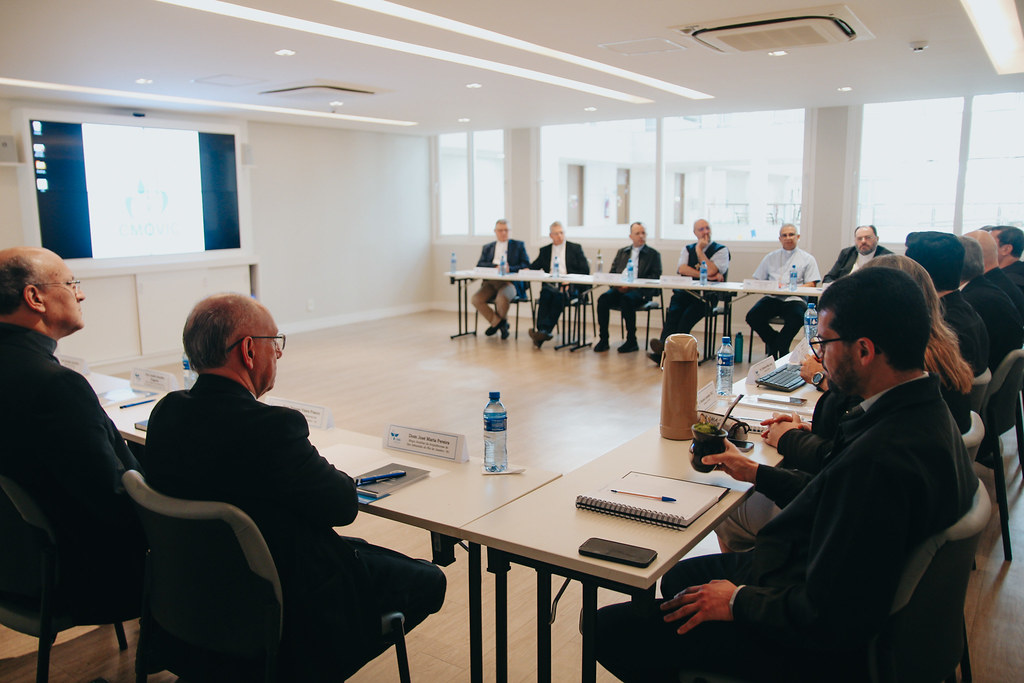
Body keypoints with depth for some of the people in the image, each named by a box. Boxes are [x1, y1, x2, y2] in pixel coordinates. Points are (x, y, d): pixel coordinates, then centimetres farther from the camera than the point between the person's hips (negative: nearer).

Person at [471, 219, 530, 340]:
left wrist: (510, 268, -13)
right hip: (491, 282, 3)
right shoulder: (487, 247, 23)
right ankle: (500, 323, -9)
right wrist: (496, 266, -9)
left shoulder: (518, 245, 17)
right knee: (476, 299, -26)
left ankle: (495, 323, -4)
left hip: (511, 282, -3)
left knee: (502, 299, -36)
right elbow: (479, 266, 9)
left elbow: (526, 265, 5)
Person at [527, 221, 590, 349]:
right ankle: (542, 331, -44)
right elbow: (533, 267, 21)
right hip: (550, 284, 2)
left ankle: (544, 330, -45)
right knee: (546, 292, -34)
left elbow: (585, 270, 7)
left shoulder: (575, 248, 16)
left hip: (569, 286, -2)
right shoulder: (545, 250, 24)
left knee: (559, 295, -36)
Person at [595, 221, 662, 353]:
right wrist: (618, 284, -6)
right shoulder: (622, 252, 25)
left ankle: (631, 341, -24)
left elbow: (655, 277, 0)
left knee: (627, 299, -36)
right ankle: (603, 340, -20)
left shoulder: (653, 254, 12)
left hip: (640, 291, -4)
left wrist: (633, 284, -14)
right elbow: (612, 272, 18)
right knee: (603, 299, -26)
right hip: (620, 288, 4)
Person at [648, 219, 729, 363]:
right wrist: (705, 276, -8)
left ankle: (666, 348, -46)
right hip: (687, 291, 3)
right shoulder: (688, 249, 22)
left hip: (708, 294, -3)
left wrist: (699, 250, -1)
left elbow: (710, 271, -9)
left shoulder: (721, 250, 9)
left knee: (688, 314, -35)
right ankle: (664, 346, -45)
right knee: (673, 310, -31)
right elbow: (682, 269, 1)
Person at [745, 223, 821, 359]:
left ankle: (780, 346, -10)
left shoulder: (807, 259, 13)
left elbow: (811, 285, 2)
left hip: (794, 299, -2)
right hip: (772, 298, 3)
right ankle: (774, 340, 1)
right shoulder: (770, 258, 21)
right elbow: (758, 281, 15)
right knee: (752, 317, -26)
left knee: (797, 318, -36)